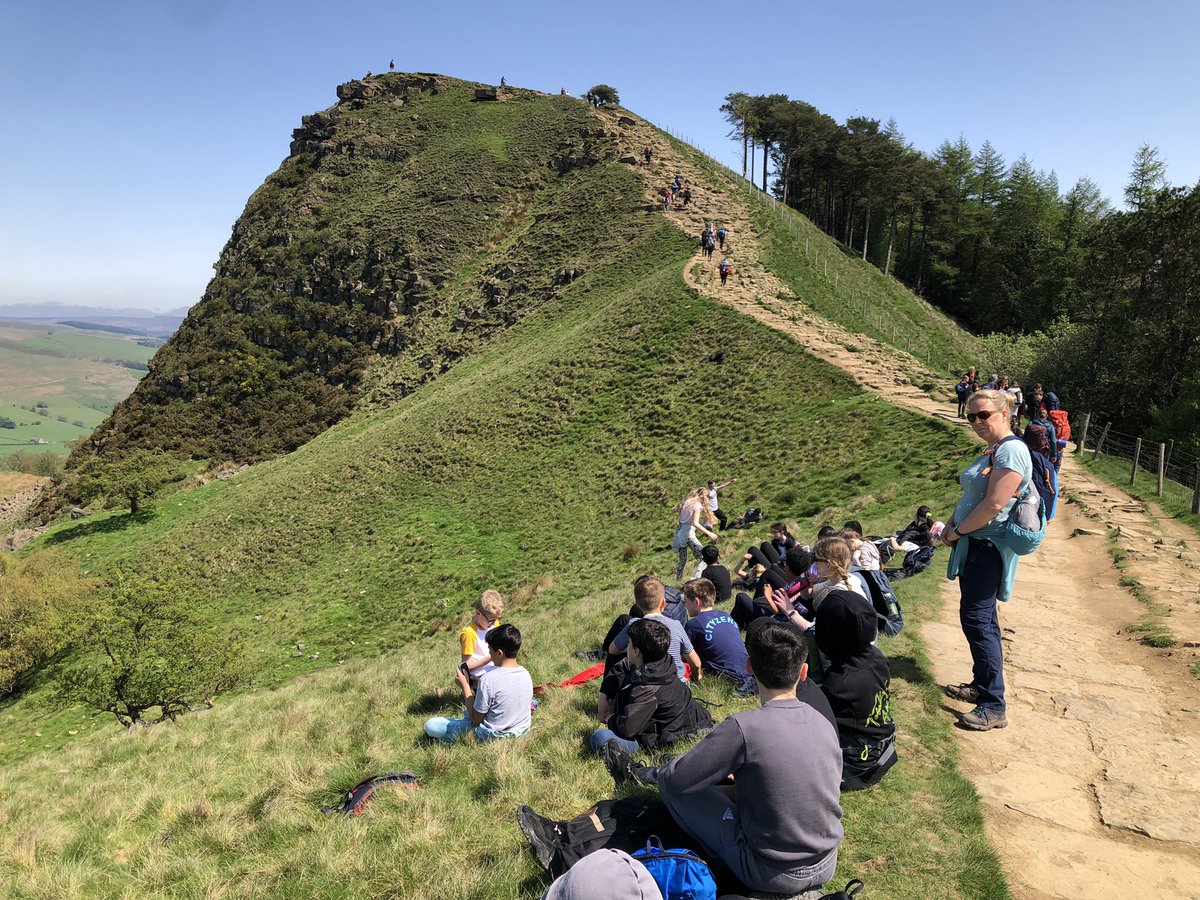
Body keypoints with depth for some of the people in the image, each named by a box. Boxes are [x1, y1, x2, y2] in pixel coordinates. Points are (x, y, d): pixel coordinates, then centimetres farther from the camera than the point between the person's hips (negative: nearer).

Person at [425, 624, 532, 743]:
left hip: (495, 736, -7)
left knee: (430, 725, -3)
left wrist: (465, 685, -8)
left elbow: (476, 720, -15)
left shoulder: (488, 679, -25)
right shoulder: (526, 675, -6)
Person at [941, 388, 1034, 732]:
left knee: (977, 619, -10)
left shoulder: (1011, 450, -17)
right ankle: (981, 686, 29)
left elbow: (994, 504, -24)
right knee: (982, 618, 17)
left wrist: (959, 531, -13)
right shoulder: (990, 451, 14)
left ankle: (994, 706, -4)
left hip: (988, 547, -10)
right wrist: (951, 525, 4)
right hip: (974, 544, 10)